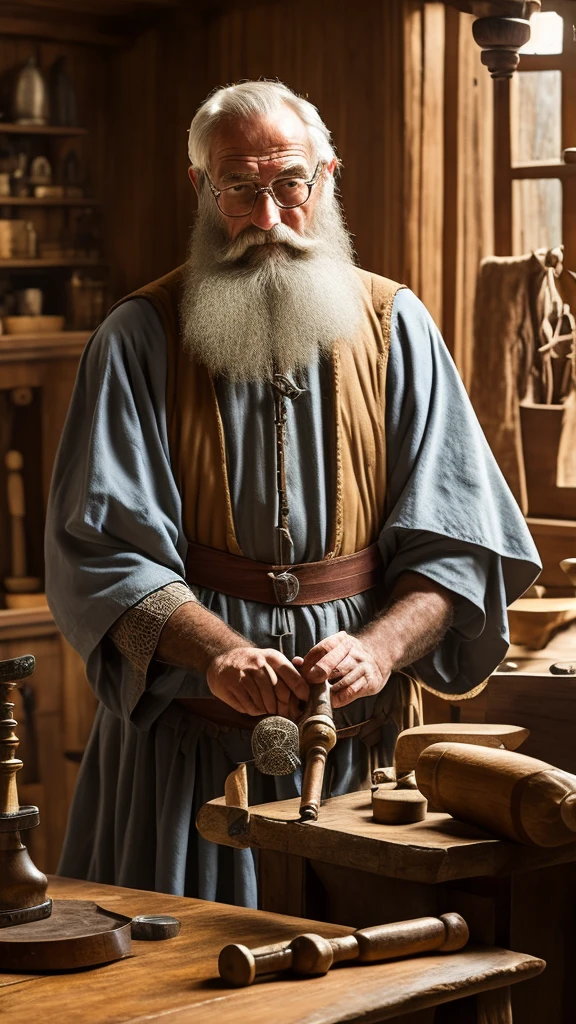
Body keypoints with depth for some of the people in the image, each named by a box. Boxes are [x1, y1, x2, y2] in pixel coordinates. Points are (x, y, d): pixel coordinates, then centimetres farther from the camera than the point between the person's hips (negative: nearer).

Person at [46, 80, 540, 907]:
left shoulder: (394, 327, 5)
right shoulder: (138, 339, 1)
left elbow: (457, 540, -1)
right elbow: (103, 551, -7)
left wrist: (378, 646, -19)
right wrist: (219, 651, -24)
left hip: (360, 742, 1)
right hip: (192, 742, -1)